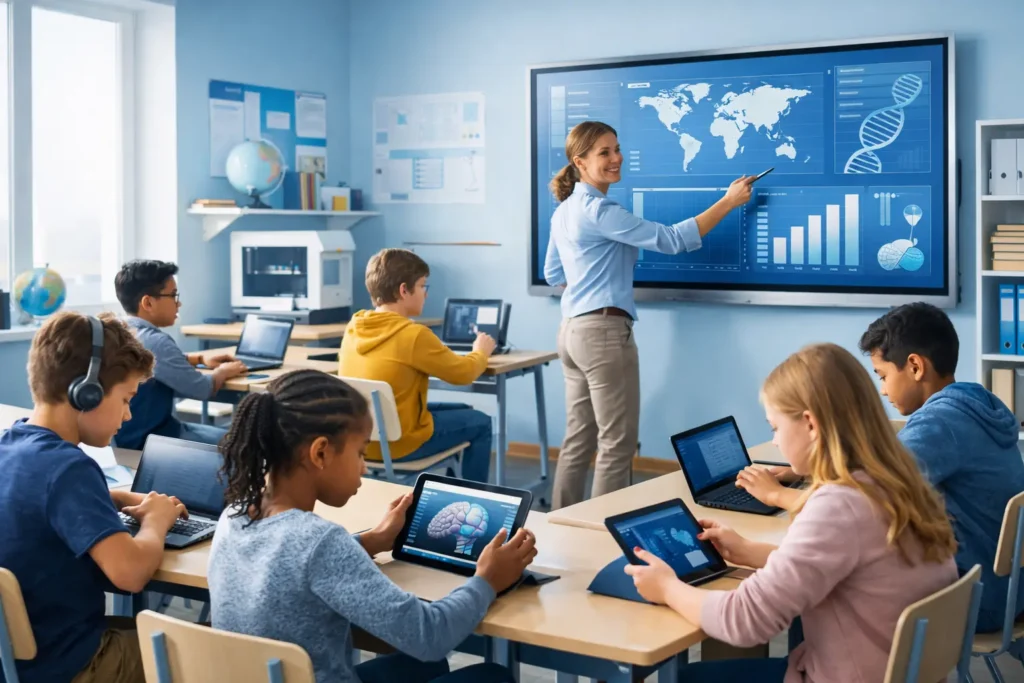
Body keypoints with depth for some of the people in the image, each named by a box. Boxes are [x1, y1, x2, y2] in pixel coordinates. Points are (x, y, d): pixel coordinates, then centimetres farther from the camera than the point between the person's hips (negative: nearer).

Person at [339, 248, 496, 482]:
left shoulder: (353, 327, -1)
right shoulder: (414, 334, -21)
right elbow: (464, 372, -7)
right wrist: (481, 351, 14)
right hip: (395, 443, -7)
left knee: (460, 411, 26)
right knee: (480, 422, 13)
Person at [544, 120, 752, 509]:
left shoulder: (564, 211, 15)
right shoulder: (599, 211, -14)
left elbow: (553, 276, 24)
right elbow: (671, 240, -17)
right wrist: (729, 201, -13)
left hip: (572, 331, 10)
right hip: (604, 331, -10)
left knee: (579, 440, 13)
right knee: (617, 444, -3)